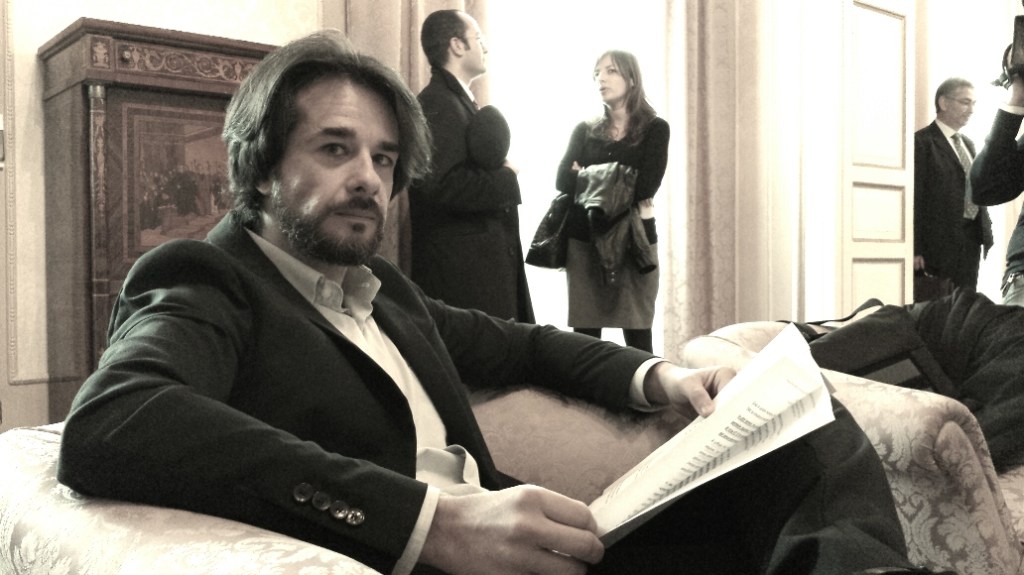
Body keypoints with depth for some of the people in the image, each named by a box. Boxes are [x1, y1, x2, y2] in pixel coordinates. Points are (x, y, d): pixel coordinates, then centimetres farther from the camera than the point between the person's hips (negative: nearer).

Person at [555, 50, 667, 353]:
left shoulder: (655, 129, 3)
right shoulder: (585, 130, 12)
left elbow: (645, 186, -11)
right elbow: (563, 181, -3)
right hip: (584, 237, 3)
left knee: (636, 334, -1)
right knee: (584, 334, 3)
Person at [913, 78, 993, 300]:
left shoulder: (968, 143, 19)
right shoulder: (922, 142, -8)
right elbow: (915, 199, -13)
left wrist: (986, 234, 11)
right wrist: (917, 250, -17)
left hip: (971, 240, 8)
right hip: (939, 241, -8)